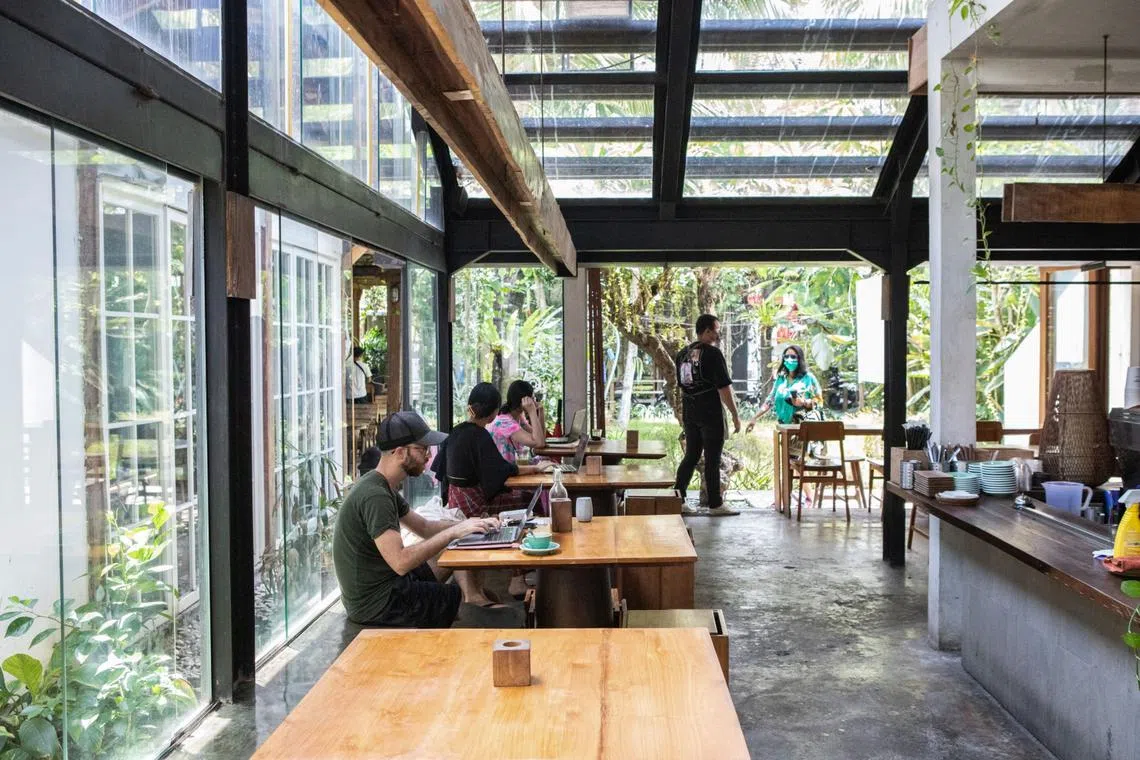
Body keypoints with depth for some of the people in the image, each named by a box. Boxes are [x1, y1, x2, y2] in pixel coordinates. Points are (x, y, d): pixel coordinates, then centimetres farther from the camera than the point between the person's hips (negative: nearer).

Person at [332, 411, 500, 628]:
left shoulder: (381, 486, 8)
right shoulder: (374, 496, -25)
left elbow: (424, 527, 15)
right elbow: (400, 562, -32)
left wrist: (472, 524, 1)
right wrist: (454, 532, -28)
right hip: (378, 604, -10)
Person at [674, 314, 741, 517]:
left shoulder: (683, 354, 10)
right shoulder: (713, 353, -13)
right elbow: (724, 388, -15)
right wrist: (735, 415, -10)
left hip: (690, 414, 7)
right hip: (711, 414, -7)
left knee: (690, 456, 14)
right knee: (712, 460, 1)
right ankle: (715, 504, 8)